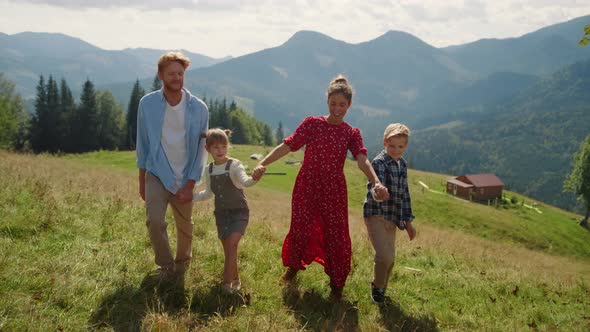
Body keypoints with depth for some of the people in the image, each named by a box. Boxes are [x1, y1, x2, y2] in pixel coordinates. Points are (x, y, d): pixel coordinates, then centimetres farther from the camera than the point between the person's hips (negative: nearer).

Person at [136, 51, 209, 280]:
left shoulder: (198, 108, -10)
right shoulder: (147, 104, -8)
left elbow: (200, 149, -5)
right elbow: (143, 143, 1)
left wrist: (190, 185, -9)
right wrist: (141, 180, 5)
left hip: (184, 178, 1)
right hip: (157, 175, 0)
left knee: (184, 226, 13)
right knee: (155, 221, -17)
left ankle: (183, 263, 41)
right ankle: (166, 265, 8)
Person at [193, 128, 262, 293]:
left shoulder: (234, 165, -13)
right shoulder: (209, 170, 3)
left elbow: (244, 181, -33)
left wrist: (253, 179, -55)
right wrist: (191, 196, 8)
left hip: (239, 212, -5)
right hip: (221, 213, 5)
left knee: (231, 244, -19)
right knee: (228, 248, 8)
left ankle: (226, 282, -13)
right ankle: (235, 280, 25)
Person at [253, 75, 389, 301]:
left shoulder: (352, 134, 3)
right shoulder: (312, 124, 0)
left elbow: (362, 160, -13)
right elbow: (287, 145, -7)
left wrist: (376, 183, -32)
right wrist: (263, 163, -20)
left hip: (334, 191, 1)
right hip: (306, 187, 0)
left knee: (336, 235, 4)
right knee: (300, 229, 9)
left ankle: (336, 285, 23)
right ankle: (293, 267, 40)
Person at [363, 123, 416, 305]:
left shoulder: (402, 164, 8)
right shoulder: (379, 162, -16)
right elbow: (375, 187, -32)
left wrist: (408, 221, 17)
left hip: (392, 218, 7)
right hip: (375, 215, -7)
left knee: (390, 259, 14)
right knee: (385, 256, -18)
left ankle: (381, 289, 37)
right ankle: (377, 287, 10)